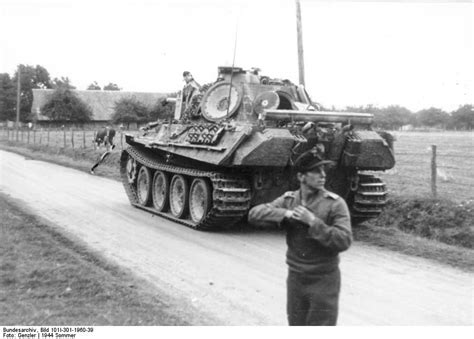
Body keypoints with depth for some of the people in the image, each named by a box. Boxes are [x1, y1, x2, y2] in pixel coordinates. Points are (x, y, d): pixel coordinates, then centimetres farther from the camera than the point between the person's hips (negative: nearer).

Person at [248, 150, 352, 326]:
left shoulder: (335, 203, -10)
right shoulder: (288, 200, 1)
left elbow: (344, 241, -19)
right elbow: (254, 214, -6)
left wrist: (313, 222, -27)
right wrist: (286, 214, -19)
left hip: (324, 280, -4)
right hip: (295, 278, 4)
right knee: (296, 324, 14)